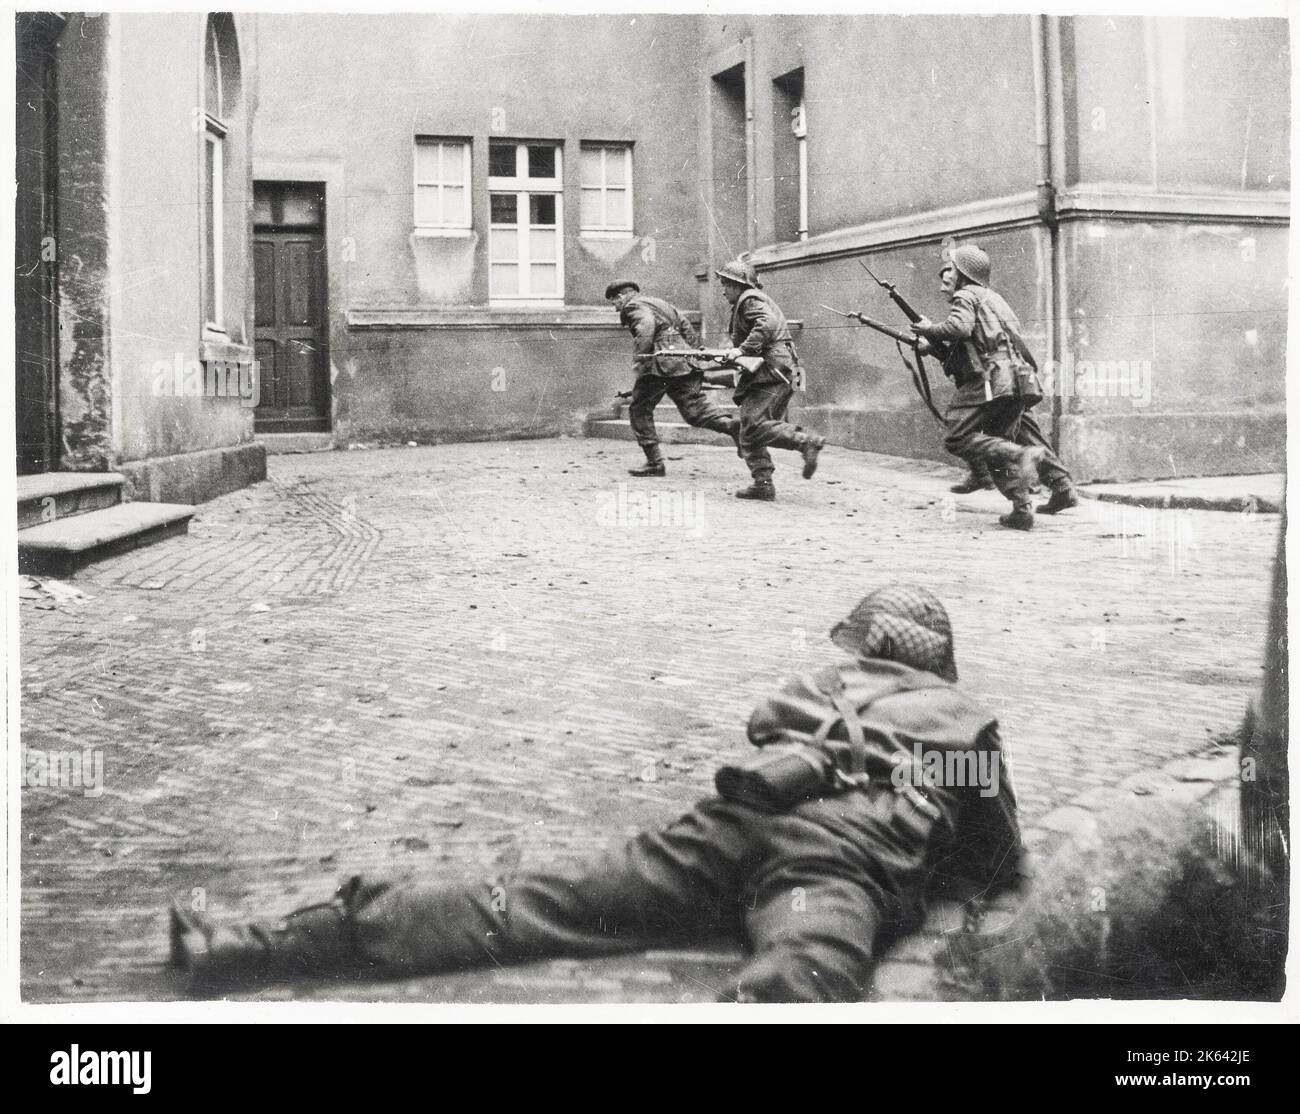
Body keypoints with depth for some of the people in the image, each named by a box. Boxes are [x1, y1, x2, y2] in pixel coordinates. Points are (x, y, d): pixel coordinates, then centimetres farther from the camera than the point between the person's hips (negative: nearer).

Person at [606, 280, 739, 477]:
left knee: (640, 411, 5)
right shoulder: (660, 303, 30)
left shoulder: (633, 306, 3)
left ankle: (655, 463, 3)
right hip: (685, 362, 8)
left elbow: (646, 326, -18)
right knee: (694, 408, 3)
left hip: (661, 364, -8)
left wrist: (639, 357, -19)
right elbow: (688, 330, 25)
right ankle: (731, 425, -22)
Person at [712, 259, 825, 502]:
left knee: (754, 424, -20)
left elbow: (768, 324, -22)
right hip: (765, 374, 11)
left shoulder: (750, 300, -3)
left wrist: (743, 349, -23)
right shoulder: (754, 300, 29)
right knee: (749, 431, 8)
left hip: (772, 371, -11)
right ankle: (763, 483, 4)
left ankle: (808, 442, -23)